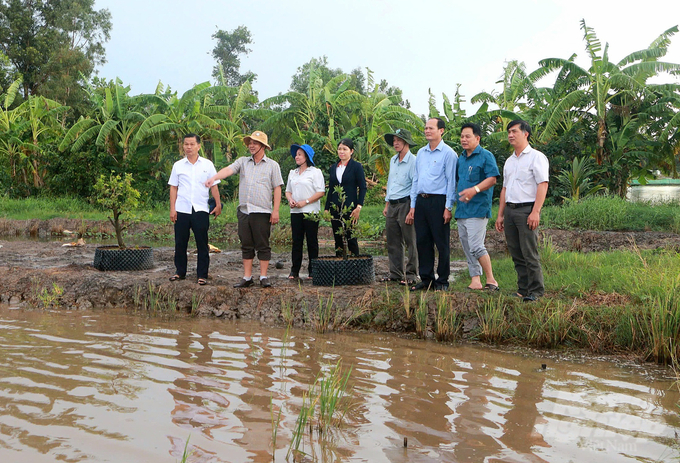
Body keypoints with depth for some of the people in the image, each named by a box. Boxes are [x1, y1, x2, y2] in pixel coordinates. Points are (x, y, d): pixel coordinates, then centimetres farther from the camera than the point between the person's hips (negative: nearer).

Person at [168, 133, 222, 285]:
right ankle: (180, 271, 21)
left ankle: (202, 275, 6)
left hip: (201, 210, -1)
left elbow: (213, 186, 9)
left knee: (202, 244, 0)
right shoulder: (178, 165, 9)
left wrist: (218, 205, 2)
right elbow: (173, 188, 10)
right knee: (180, 242, 6)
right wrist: (172, 208, 3)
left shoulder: (207, 164, 6)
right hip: (182, 209, 1)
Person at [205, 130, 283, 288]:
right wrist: (214, 178, -24)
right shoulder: (243, 162, 13)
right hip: (244, 210, 3)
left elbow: (277, 188, 2)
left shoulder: (272, 165, 5)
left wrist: (275, 210, -6)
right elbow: (229, 170, -4)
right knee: (246, 246, 7)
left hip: (262, 212, -3)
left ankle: (263, 277, 7)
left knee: (263, 246, 0)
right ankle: (247, 278, 13)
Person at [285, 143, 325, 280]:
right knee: (296, 241, 4)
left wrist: (305, 202, -15)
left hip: (311, 212, -5)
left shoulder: (315, 172, -1)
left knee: (312, 242, 0)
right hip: (295, 212, 5)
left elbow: (321, 192, -8)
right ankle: (294, 271, 8)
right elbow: (288, 190, 22)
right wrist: (290, 199, -2)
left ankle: (313, 271, 7)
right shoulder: (293, 173, 18)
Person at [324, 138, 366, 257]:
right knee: (338, 240, 7)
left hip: (350, 208, -5)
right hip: (335, 210, 5)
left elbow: (362, 188, -5)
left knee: (351, 239, -3)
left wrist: (359, 207, -15)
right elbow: (330, 189, 16)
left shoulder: (356, 166, -2)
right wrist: (326, 208, 11)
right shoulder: (333, 167, 14)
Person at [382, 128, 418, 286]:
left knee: (410, 242, -3)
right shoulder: (393, 160, 16)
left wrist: (412, 210, -17)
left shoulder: (413, 161, -9)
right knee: (393, 242, 10)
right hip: (392, 205, 8)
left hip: (405, 204, -8)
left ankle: (411, 275, 2)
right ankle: (395, 273, 18)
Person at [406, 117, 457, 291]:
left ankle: (442, 281, 7)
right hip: (421, 201, 6)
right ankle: (426, 279, 16)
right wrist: (413, 206, 14)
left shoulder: (448, 153, -3)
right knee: (422, 241, 8)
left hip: (438, 201, -6)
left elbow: (451, 181, -6)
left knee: (442, 243, -1)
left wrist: (448, 208, -12)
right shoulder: (421, 153, 16)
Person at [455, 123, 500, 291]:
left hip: (478, 208, -8)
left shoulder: (486, 156, -5)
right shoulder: (461, 158, 18)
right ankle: (475, 281, 15)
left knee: (476, 247, -15)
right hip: (461, 209, 8)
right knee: (467, 248, 9)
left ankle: (491, 280, -6)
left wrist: (475, 190, -26)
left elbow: (492, 178, -14)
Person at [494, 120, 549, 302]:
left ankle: (536, 291, -2)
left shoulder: (536, 157, -2)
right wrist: (500, 215, 17)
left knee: (530, 253, -8)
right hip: (509, 209, 7)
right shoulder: (509, 161, 21)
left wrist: (535, 212, -19)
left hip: (527, 209, -7)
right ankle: (522, 290, 13)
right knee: (516, 254, 7)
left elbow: (543, 185, -10)